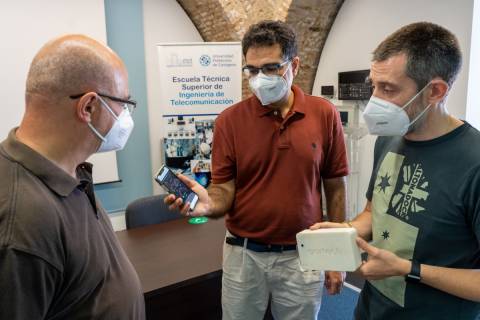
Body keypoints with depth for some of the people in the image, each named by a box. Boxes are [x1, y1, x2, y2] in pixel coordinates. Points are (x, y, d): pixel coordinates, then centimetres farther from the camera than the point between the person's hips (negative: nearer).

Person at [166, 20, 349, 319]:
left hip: (303, 255, 1)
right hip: (244, 254, 0)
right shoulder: (229, 120, -8)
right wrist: (209, 203, -29)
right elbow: (225, 190, -6)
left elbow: (335, 188, 1)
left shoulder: (325, 114, -5)